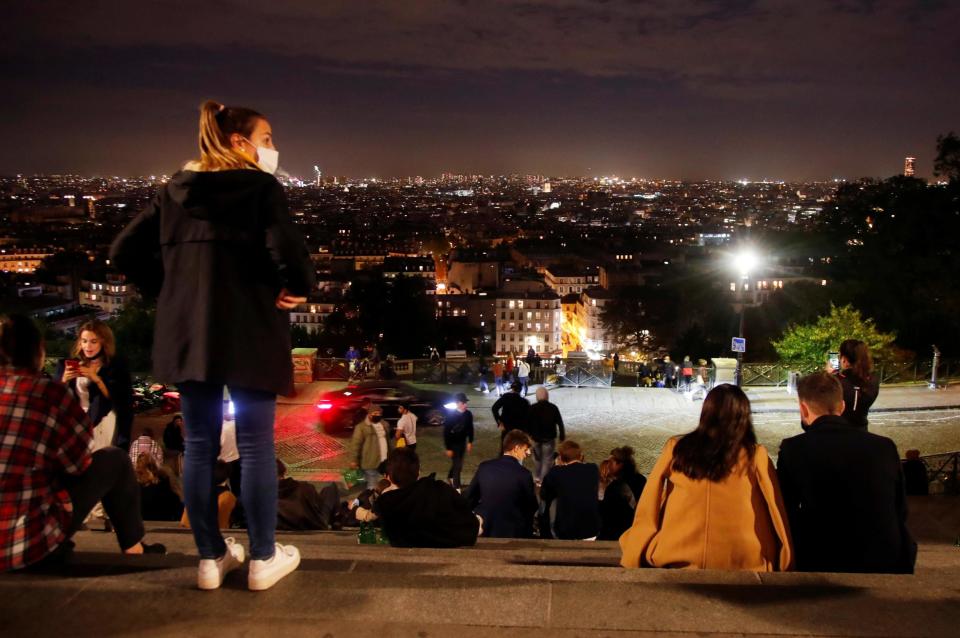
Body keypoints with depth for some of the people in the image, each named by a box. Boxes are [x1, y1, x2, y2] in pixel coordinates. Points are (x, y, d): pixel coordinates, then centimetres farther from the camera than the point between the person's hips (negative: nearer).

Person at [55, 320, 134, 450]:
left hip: (102, 428, -3)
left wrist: (96, 378, -20)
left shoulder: (116, 367, -1)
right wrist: (64, 381, -14)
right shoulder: (68, 364, 8)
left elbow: (119, 400, -10)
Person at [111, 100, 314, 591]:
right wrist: (299, 287, -3)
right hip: (249, 335, -5)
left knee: (199, 446, 11)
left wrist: (167, 290, 14)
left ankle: (210, 557, 20)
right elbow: (286, 250, -22)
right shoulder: (261, 187, -7)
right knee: (255, 447, 5)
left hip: (187, 334, 5)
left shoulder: (174, 190, 10)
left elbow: (125, 251, 9)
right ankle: (263, 558, 14)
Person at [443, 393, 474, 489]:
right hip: (453, 444, -5)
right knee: (457, 465, -4)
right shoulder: (450, 416, -23)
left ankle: (450, 477, 47)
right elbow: (446, 433, -18)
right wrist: (448, 448, -16)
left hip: (462, 442, 5)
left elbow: (470, 428, 6)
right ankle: (456, 487, 9)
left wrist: (470, 442, 6)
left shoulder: (468, 414, -10)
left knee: (458, 463, 20)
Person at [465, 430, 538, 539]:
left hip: (485, 529, 5)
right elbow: (532, 508, -1)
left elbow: (468, 499, 6)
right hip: (512, 533, -4)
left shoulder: (484, 466, -1)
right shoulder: (524, 474, -12)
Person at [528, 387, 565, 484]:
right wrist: (562, 435, 9)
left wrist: (530, 434, 8)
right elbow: (560, 423, -3)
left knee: (537, 457, 21)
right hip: (549, 437, -2)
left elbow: (528, 423, -4)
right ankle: (544, 480, 2)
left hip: (536, 437, 2)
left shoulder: (532, 408, -8)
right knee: (547, 460, 5)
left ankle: (537, 478, 31)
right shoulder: (553, 407, -9)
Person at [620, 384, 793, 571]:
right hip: (740, 563, -1)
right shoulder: (755, 457, -5)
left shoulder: (676, 449, -3)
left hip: (679, 560, 1)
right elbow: (775, 515, 1)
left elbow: (648, 508, 2)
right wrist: (784, 563, 13)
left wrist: (634, 555, 13)